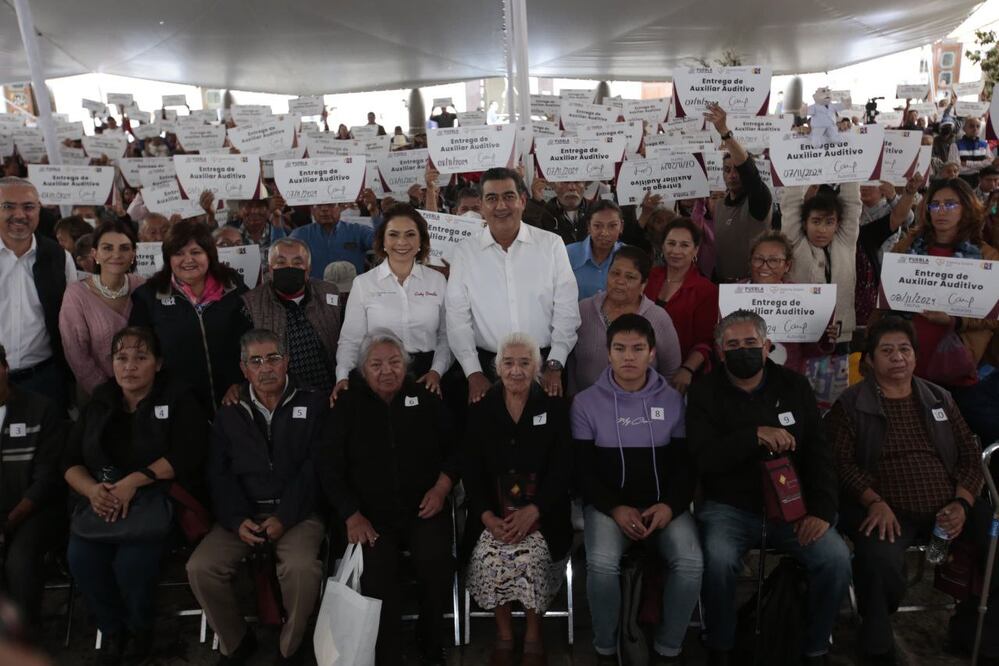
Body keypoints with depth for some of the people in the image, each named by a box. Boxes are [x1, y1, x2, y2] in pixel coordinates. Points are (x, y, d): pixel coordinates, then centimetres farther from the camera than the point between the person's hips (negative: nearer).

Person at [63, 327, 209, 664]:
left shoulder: (179, 400, 1)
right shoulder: (99, 403, 15)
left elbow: (187, 454, -12)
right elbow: (70, 461, 10)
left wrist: (134, 481, -18)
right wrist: (92, 489, -11)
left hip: (156, 500, -4)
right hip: (101, 500, 4)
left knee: (132, 562, -29)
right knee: (81, 559, -24)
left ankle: (140, 626, 4)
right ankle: (113, 628, 5)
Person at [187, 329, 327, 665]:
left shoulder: (313, 405, 5)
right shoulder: (229, 415, 14)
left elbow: (314, 468, -4)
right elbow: (220, 474, 6)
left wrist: (284, 518, -15)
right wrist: (238, 520, -12)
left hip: (297, 512, -3)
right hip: (243, 514, 3)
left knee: (302, 567, -31)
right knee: (200, 568, -20)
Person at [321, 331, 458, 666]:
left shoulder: (426, 400, 9)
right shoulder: (348, 406, 8)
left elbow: (454, 449, 11)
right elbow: (330, 468, 4)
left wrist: (441, 487, -7)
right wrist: (352, 515, -7)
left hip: (423, 510, 0)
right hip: (371, 514, 0)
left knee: (436, 562, -26)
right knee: (376, 570, -28)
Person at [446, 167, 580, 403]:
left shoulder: (551, 245, 0)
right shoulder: (465, 252, 1)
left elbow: (566, 311, -1)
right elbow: (458, 317, 0)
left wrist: (554, 366, -7)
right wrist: (473, 372, -7)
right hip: (487, 365, 0)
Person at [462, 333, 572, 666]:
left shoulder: (554, 406, 4)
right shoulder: (481, 408, 7)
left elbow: (562, 467, -2)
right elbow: (471, 470, 3)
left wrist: (532, 511, -15)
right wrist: (488, 516, -12)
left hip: (541, 510, -1)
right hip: (495, 511, 1)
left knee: (533, 557, -28)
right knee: (489, 557, -26)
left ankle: (533, 635, -2)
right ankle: (503, 635, -1)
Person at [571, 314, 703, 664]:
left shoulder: (673, 400, 5)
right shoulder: (586, 403, 0)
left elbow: (686, 462, 5)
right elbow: (583, 469, -2)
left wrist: (670, 505, -12)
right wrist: (616, 509, -16)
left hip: (664, 505, 2)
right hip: (608, 505, -1)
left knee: (690, 563, -24)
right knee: (602, 564, -29)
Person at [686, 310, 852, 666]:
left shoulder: (794, 386, 7)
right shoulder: (704, 392, -2)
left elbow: (818, 453, 4)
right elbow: (704, 458, -15)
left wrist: (821, 510, -8)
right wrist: (756, 435, -25)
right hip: (728, 507, -3)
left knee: (837, 558, -20)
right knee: (719, 558, -31)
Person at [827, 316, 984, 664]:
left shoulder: (939, 398, 17)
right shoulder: (851, 403, 5)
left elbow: (971, 454, 14)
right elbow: (840, 461, -3)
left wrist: (962, 503, -3)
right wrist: (874, 501, -17)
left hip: (946, 510, 5)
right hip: (886, 510, -4)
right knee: (881, 561, -34)